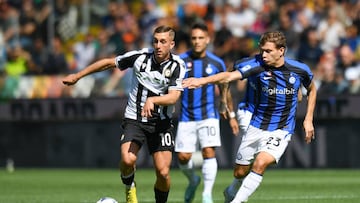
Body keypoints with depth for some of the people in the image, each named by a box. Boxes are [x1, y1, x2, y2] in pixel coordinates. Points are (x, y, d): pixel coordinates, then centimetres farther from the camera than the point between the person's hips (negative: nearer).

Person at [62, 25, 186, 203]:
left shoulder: (177, 65, -9)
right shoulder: (140, 56, -8)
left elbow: (173, 97, -20)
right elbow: (109, 62, 5)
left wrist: (152, 100, -40)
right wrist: (77, 76, 10)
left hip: (161, 122, 0)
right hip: (134, 119, 0)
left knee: (163, 172, -10)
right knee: (127, 159, -25)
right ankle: (129, 188, 8)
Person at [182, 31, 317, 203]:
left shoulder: (300, 70, -9)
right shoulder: (257, 65, -14)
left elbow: (312, 89, 14)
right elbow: (230, 76, -30)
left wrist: (308, 119, 7)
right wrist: (202, 80, -47)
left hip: (281, 130, -1)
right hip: (256, 128, 1)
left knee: (260, 163, -26)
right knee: (240, 172, 10)